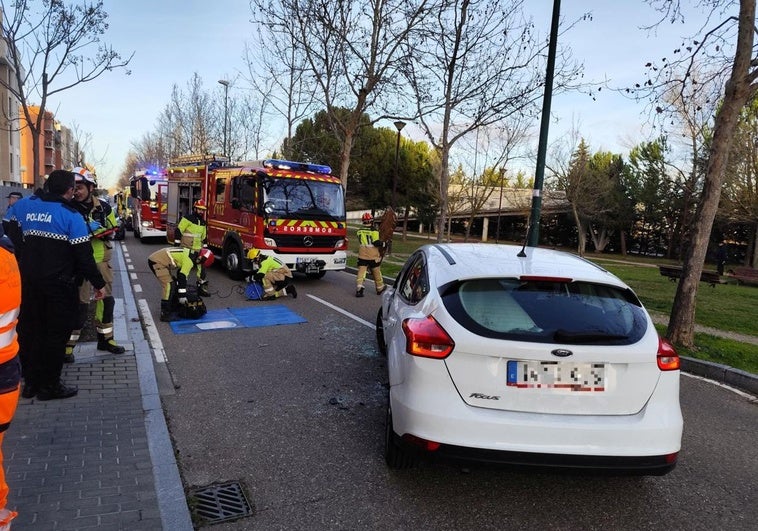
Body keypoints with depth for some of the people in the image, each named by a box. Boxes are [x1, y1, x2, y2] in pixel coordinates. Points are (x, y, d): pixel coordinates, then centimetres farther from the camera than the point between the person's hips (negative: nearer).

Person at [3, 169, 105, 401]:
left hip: (28, 280, 6)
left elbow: (8, 234, 14)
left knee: (29, 329, 16)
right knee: (56, 332, 4)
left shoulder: (22, 206, 5)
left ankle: (30, 381, 26)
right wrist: (98, 283, -6)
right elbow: (84, 255, -13)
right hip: (59, 284, -6)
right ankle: (49, 385, 10)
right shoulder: (71, 216, -12)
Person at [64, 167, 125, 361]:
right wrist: (88, 228, -22)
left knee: (106, 298, 12)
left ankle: (105, 338, 26)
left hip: (102, 260, 4)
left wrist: (97, 229, -11)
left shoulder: (103, 207, 2)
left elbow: (112, 229, 8)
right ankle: (69, 343, 7)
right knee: (80, 302, -4)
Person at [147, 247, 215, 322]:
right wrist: (182, 295, -14)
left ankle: (170, 310, 25)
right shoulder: (189, 260, -18)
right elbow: (182, 277, -19)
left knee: (173, 284, 15)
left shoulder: (189, 254, 13)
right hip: (157, 261, -11)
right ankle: (165, 314, -12)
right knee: (169, 285, -15)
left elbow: (181, 274, 23)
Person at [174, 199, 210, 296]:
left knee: (202, 267, 1)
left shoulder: (203, 222, 14)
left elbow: (204, 237, 21)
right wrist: (177, 245, -13)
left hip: (198, 249, 6)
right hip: (186, 249, -6)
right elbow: (178, 231, -10)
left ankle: (202, 287, 7)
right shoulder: (187, 218, -8)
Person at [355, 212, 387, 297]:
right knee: (377, 273, 13)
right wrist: (383, 243, -2)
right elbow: (377, 243, -19)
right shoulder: (374, 231, -13)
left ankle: (359, 289, -14)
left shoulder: (359, 231, 4)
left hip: (362, 256, 3)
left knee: (361, 272, 0)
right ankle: (380, 288, 28)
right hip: (373, 256, -3)